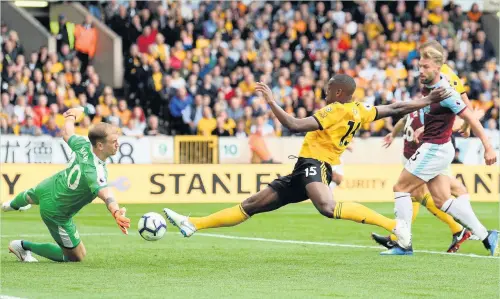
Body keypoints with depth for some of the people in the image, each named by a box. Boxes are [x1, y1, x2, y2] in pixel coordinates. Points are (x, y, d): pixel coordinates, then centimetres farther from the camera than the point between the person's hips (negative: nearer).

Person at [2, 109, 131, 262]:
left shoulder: (83, 145, -22)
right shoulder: (96, 172, -42)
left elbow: (67, 134, 1)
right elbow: (104, 192, -62)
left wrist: (71, 116, 22)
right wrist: (116, 213, -81)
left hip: (47, 186, 8)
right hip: (56, 213, -8)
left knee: (30, 196, 45)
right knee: (77, 257, 8)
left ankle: (13, 205, 82)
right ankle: (24, 246, 16)